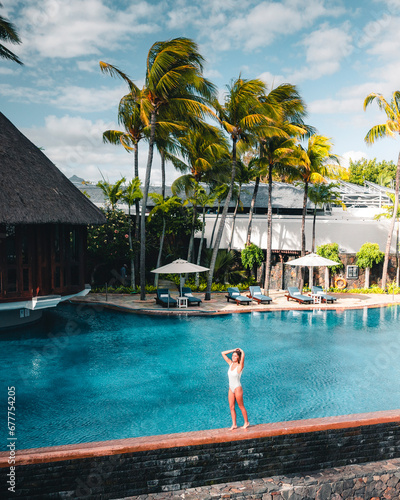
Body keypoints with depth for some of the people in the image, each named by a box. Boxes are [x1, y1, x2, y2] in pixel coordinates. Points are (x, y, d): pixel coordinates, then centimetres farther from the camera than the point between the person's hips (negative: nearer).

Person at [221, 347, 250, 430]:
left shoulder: (240, 366, -16)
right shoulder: (231, 364, 2)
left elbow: (243, 354, -33)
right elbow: (223, 353, 6)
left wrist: (240, 350, -11)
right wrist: (233, 350, 2)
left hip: (237, 388, -6)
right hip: (231, 389, 6)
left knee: (241, 407, 8)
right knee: (231, 407, 10)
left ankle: (246, 422, 26)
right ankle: (234, 424, 22)